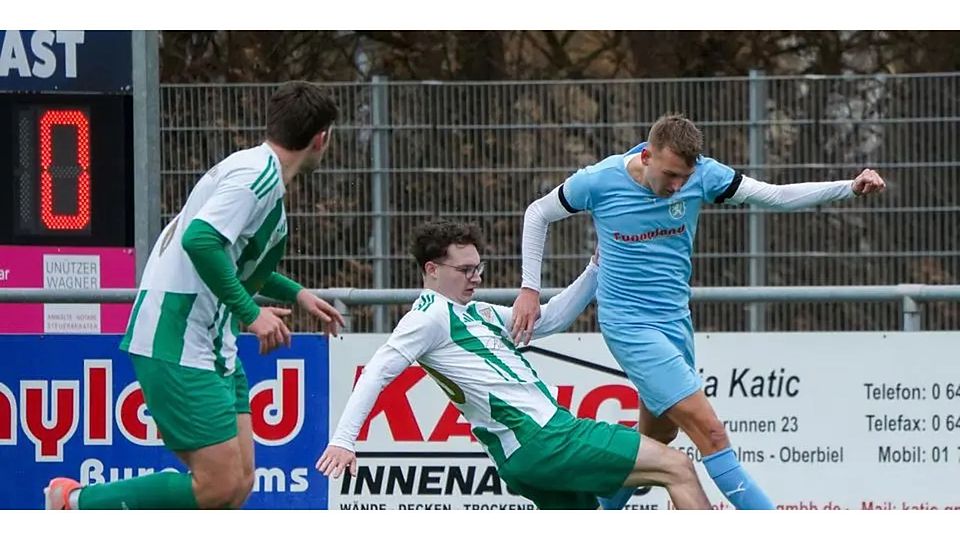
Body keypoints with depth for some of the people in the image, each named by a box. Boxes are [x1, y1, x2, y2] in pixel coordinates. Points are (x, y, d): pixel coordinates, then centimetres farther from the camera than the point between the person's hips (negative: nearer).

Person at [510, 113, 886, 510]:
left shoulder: (702, 174, -9)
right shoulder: (598, 181, -16)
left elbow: (777, 196, -8)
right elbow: (537, 214, 1)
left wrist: (852, 188, -20)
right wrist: (529, 289, -3)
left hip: (675, 318, 6)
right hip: (628, 323, -6)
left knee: (657, 434, 18)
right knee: (711, 433, -13)